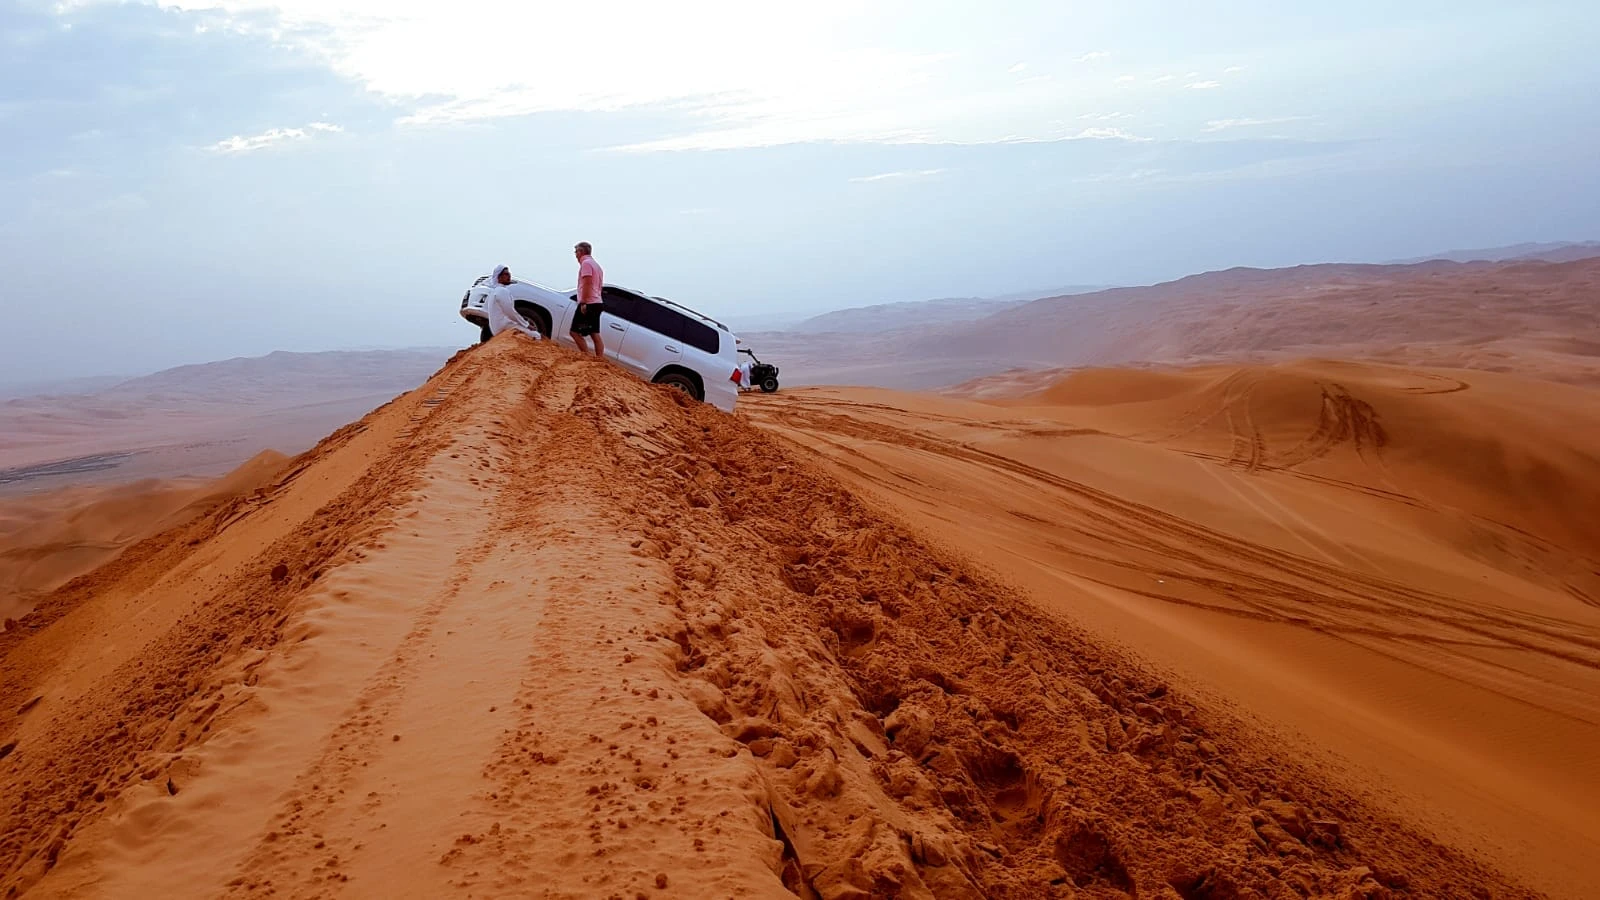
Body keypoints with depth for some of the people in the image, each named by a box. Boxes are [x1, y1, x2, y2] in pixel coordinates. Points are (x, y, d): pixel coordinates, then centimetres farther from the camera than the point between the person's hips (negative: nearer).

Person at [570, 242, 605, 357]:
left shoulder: (586, 263, -8)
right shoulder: (596, 265, 23)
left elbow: (587, 284, -19)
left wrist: (583, 303, -23)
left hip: (588, 304, -10)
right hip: (597, 303, 10)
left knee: (575, 332, -9)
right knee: (595, 334, 6)